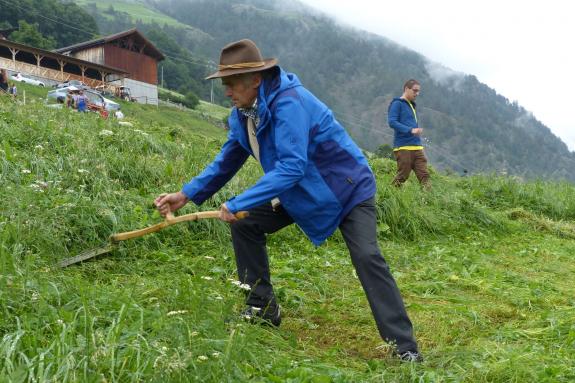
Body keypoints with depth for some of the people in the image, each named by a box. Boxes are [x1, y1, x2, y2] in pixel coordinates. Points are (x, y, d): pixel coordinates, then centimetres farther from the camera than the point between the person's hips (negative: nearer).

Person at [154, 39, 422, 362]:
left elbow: (292, 166, -38)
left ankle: (404, 348, -17)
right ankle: (264, 310, 14)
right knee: (245, 225, 2)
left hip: (346, 187, -8)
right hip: (300, 191, 9)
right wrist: (187, 195, 2)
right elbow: (228, 161, 10)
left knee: (367, 257, -22)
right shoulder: (243, 113, -3)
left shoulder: (289, 103, -30)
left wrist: (238, 204, -36)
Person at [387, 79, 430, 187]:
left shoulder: (412, 105, 22)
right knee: (402, 176, -6)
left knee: (424, 175, -1)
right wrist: (410, 130, -23)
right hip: (403, 147, -8)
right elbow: (392, 122, -15)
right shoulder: (397, 103, -3)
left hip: (417, 147, 8)